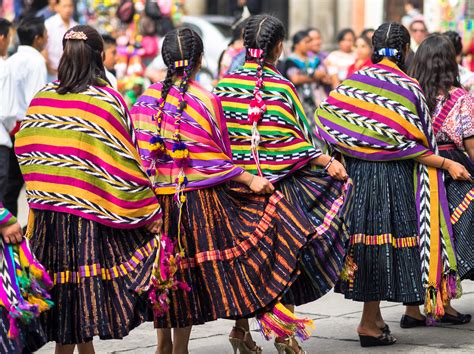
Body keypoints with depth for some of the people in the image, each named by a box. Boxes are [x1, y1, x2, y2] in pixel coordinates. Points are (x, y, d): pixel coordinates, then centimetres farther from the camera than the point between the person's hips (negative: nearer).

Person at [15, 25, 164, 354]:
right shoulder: (107, 99, -9)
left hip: (47, 210, 4)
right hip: (90, 208, -4)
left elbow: (24, 149, 10)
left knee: (64, 292, 10)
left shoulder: (42, 98, 4)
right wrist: (151, 212, -3)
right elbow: (124, 161, -9)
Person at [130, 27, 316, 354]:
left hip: (156, 199, 4)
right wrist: (248, 179, -4)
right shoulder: (207, 101, -11)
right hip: (199, 199, -4)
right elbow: (217, 161, -11)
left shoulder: (148, 99, 0)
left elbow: (139, 151, 4)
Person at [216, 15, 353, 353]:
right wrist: (326, 161, -7)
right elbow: (297, 142, -12)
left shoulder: (225, 84, 0)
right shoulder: (283, 87, -10)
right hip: (279, 183, -3)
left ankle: (241, 325, 13)